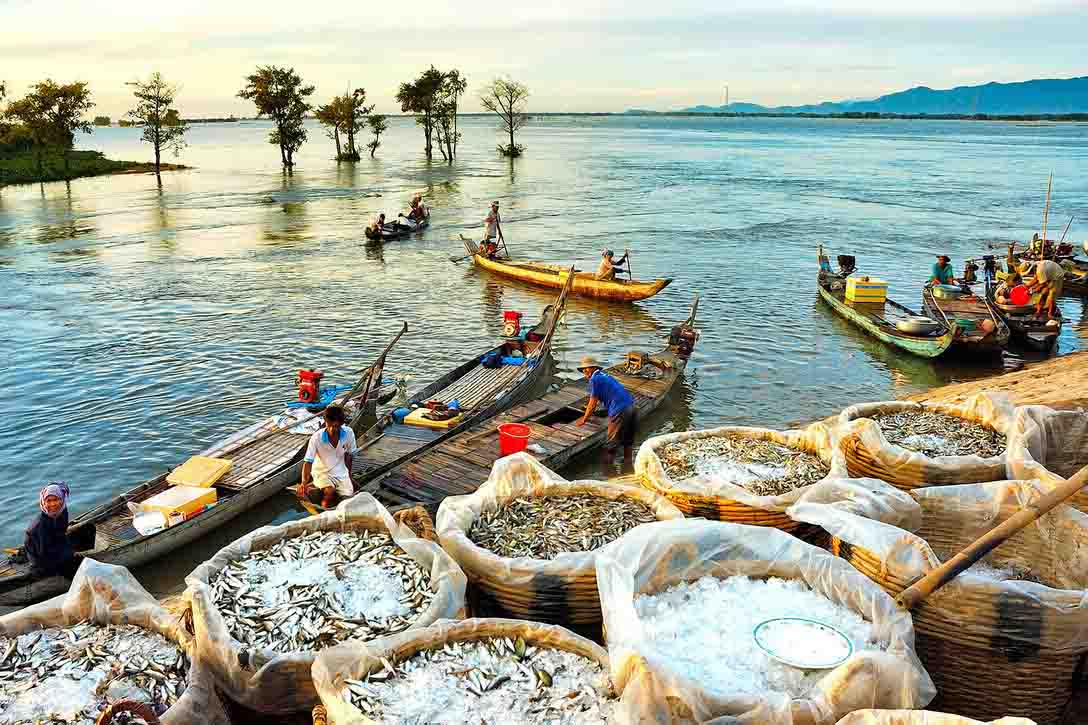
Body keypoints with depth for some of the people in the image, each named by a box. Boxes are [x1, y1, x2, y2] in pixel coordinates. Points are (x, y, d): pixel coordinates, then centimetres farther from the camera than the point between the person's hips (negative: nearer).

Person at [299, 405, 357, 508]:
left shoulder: (349, 433, -15)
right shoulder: (317, 437, -22)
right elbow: (308, 462, -23)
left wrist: (349, 475, 10)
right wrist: (304, 483, -37)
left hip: (341, 472, 4)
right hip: (322, 472, -3)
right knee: (330, 492, -33)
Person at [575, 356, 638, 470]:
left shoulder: (595, 379, -5)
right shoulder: (604, 375, 22)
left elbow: (592, 405, -3)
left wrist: (584, 420, 13)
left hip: (619, 412, -9)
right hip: (632, 406, 9)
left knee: (610, 445, 6)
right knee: (628, 441, 23)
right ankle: (627, 463, 35)